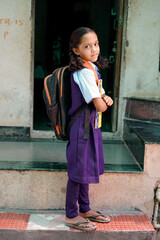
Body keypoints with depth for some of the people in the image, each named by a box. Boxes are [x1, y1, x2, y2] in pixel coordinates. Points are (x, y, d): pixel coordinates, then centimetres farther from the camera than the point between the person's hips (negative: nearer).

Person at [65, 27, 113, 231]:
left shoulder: (91, 67, 9)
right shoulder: (85, 71, -20)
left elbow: (98, 97, 20)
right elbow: (99, 106, -23)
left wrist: (105, 98, -3)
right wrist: (105, 102, 0)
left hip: (90, 125, 10)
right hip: (82, 125, -10)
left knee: (86, 168, 18)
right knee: (78, 170, 1)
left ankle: (85, 209, 33)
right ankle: (71, 215, 15)